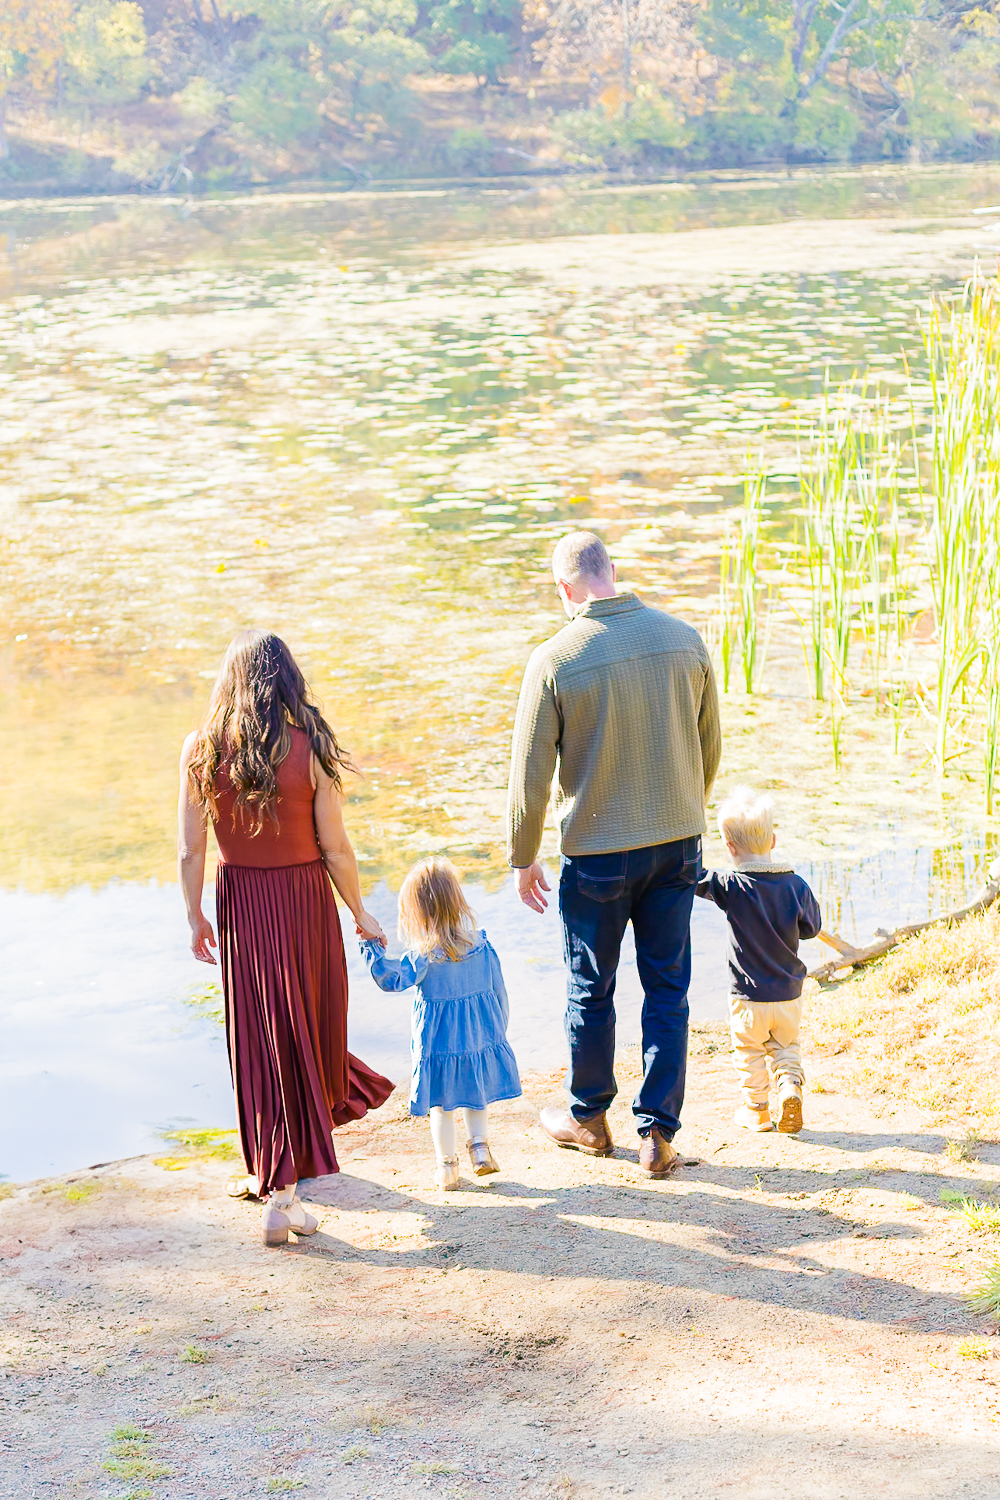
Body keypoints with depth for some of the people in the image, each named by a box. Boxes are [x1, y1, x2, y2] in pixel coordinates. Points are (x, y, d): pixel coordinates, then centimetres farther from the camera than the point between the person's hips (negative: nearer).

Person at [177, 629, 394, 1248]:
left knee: (260, 1038, 15)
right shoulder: (309, 749, -14)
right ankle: (283, 1198, 18)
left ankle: (280, 1173, 31)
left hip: (238, 902, 2)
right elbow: (336, 848, -9)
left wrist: (196, 918, 10)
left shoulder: (202, 751, -8)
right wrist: (360, 913, 5)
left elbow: (191, 851, -4)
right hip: (303, 898, -2)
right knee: (308, 1026, 12)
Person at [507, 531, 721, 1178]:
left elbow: (531, 773, -8)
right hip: (678, 841, 3)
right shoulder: (684, 639, -3)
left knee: (591, 990, 14)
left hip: (599, 853, -3)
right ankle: (659, 1134, 12)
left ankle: (589, 1118, 30)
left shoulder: (555, 660, -13)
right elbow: (710, 749, 7)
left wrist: (523, 857, 5)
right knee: (668, 989, 10)